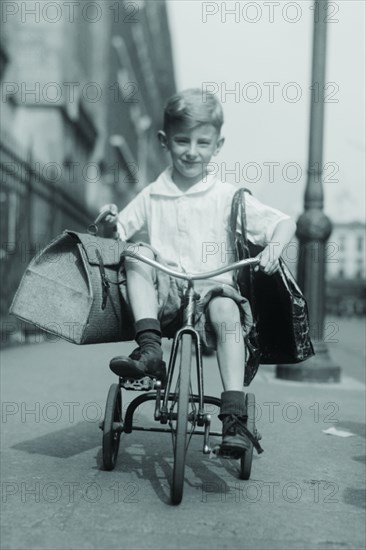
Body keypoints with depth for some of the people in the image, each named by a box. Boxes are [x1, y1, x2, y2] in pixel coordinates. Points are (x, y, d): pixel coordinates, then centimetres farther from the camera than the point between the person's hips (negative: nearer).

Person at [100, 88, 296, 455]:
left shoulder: (228, 197, 3)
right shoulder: (151, 196, 10)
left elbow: (285, 223, 0)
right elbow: (118, 232, 14)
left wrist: (273, 249, -22)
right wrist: (108, 223, -10)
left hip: (213, 287, -2)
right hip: (163, 291, 2)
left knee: (226, 312, -34)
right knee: (138, 252, -23)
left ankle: (233, 415, -33)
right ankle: (149, 348, -31)